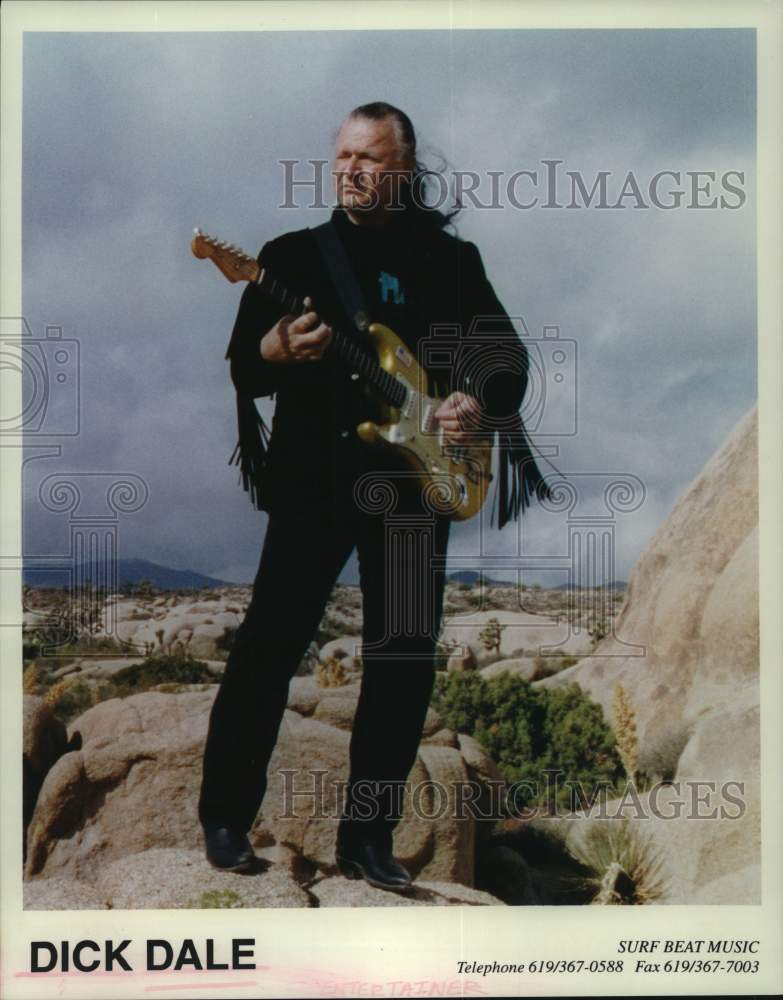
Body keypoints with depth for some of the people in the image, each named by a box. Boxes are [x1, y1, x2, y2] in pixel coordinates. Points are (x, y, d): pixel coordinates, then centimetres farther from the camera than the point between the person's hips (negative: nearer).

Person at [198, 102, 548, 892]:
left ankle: (367, 837, 14)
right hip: (313, 477, -1)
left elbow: (508, 354, 9)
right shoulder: (293, 254, 8)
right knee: (271, 641, -8)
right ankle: (224, 817, 8)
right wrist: (272, 353, -20)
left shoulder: (451, 258, 10)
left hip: (416, 480, 2)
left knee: (405, 658, 3)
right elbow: (242, 370, 3)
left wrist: (481, 404, -12)